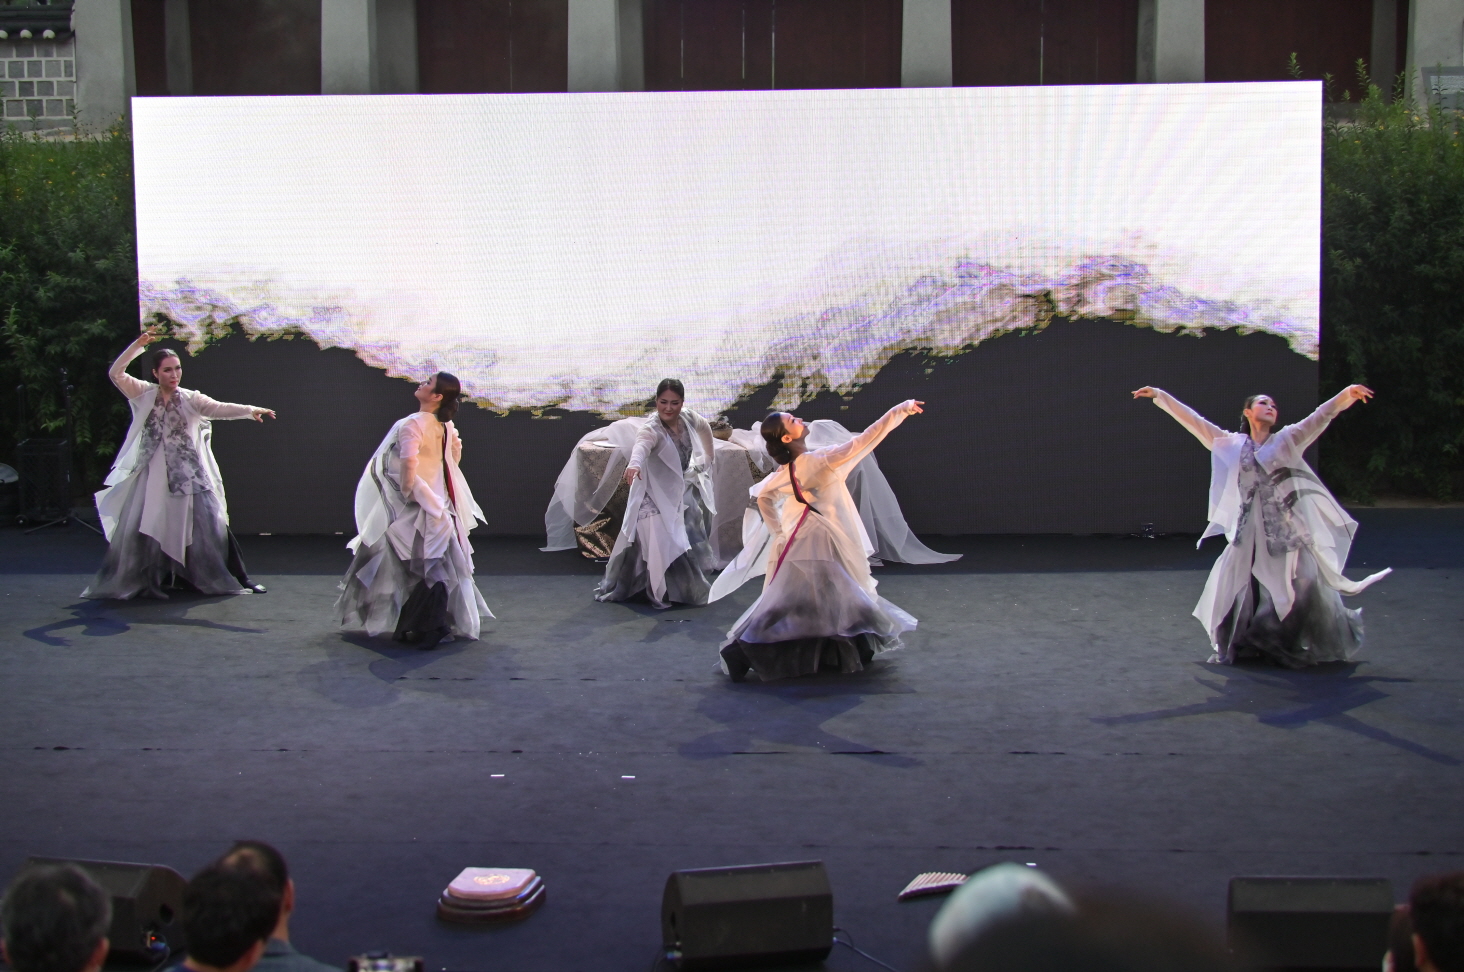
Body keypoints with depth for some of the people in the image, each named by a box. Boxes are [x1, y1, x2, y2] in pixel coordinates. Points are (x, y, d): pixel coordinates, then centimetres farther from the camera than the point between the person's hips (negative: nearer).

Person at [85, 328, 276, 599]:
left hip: (187, 476, 0)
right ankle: (144, 583, 10)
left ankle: (228, 579, 6)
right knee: (145, 530, -2)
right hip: (152, 477, 0)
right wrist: (138, 344, -10)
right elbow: (116, 374, -3)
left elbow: (220, 408, -11)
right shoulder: (144, 394, 5)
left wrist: (250, 410, -28)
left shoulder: (191, 399, 3)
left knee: (205, 526, -1)